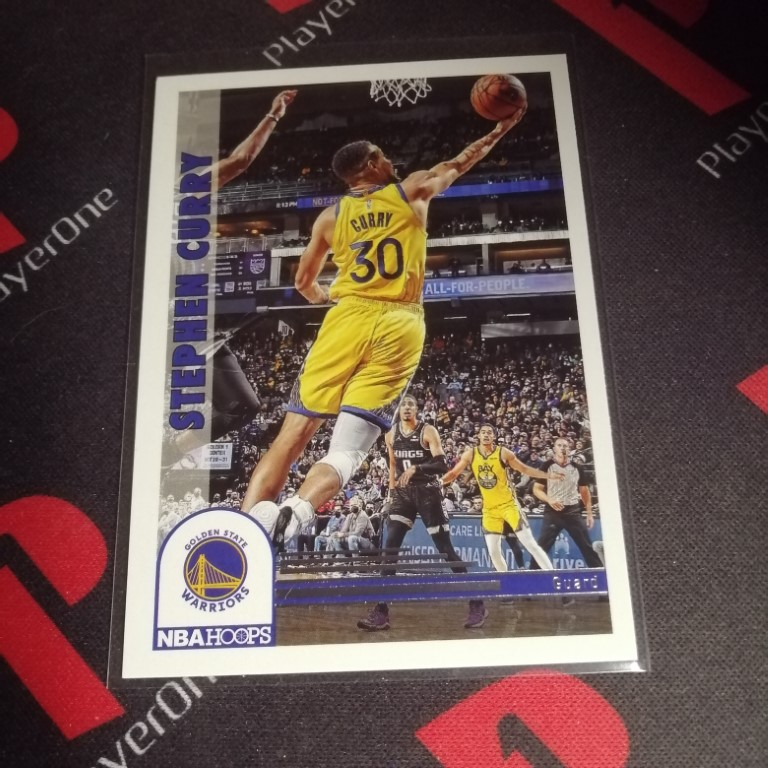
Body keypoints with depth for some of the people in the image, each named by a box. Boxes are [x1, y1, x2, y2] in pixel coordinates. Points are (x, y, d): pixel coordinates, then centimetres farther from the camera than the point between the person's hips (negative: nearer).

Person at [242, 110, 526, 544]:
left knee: (294, 435, 3)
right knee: (348, 448, -5)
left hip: (348, 319, 1)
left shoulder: (331, 216, 15)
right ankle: (292, 515, -27)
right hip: (399, 326, -1)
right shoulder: (413, 191, 13)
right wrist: (501, 129, 44)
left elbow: (304, 284, 23)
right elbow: (460, 163, 30)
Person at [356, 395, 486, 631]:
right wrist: (392, 492, 14)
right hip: (403, 493, 5)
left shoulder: (428, 431, -9)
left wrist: (416, 468, -31)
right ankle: (381, 613, -1)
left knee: (446, 550, -2)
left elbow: (442, 465, -18)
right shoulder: (391, 435, 7)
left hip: (428, 493, -5)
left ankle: (477, 605, 11)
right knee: (389, 549, -6)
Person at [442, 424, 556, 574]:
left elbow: (525, 469, 0)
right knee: (493, 551, 3)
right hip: (489, 509, 3)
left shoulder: (503, 453, -10)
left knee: (530, 544, -7)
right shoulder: (470, 454, -4)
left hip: (508, 504, -3)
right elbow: (454, 474, 2)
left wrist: (548, 475, -7)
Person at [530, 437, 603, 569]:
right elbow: (536, 489, 0)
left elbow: (584, 491, 14)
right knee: (542, 546, -6)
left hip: (574, 511, 2)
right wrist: (549, 500, -17)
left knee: (587, 546, 4)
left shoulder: (577, 468, 8)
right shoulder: (546, 466, 0)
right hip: (553, 511, -2)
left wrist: (589, 513, 8)